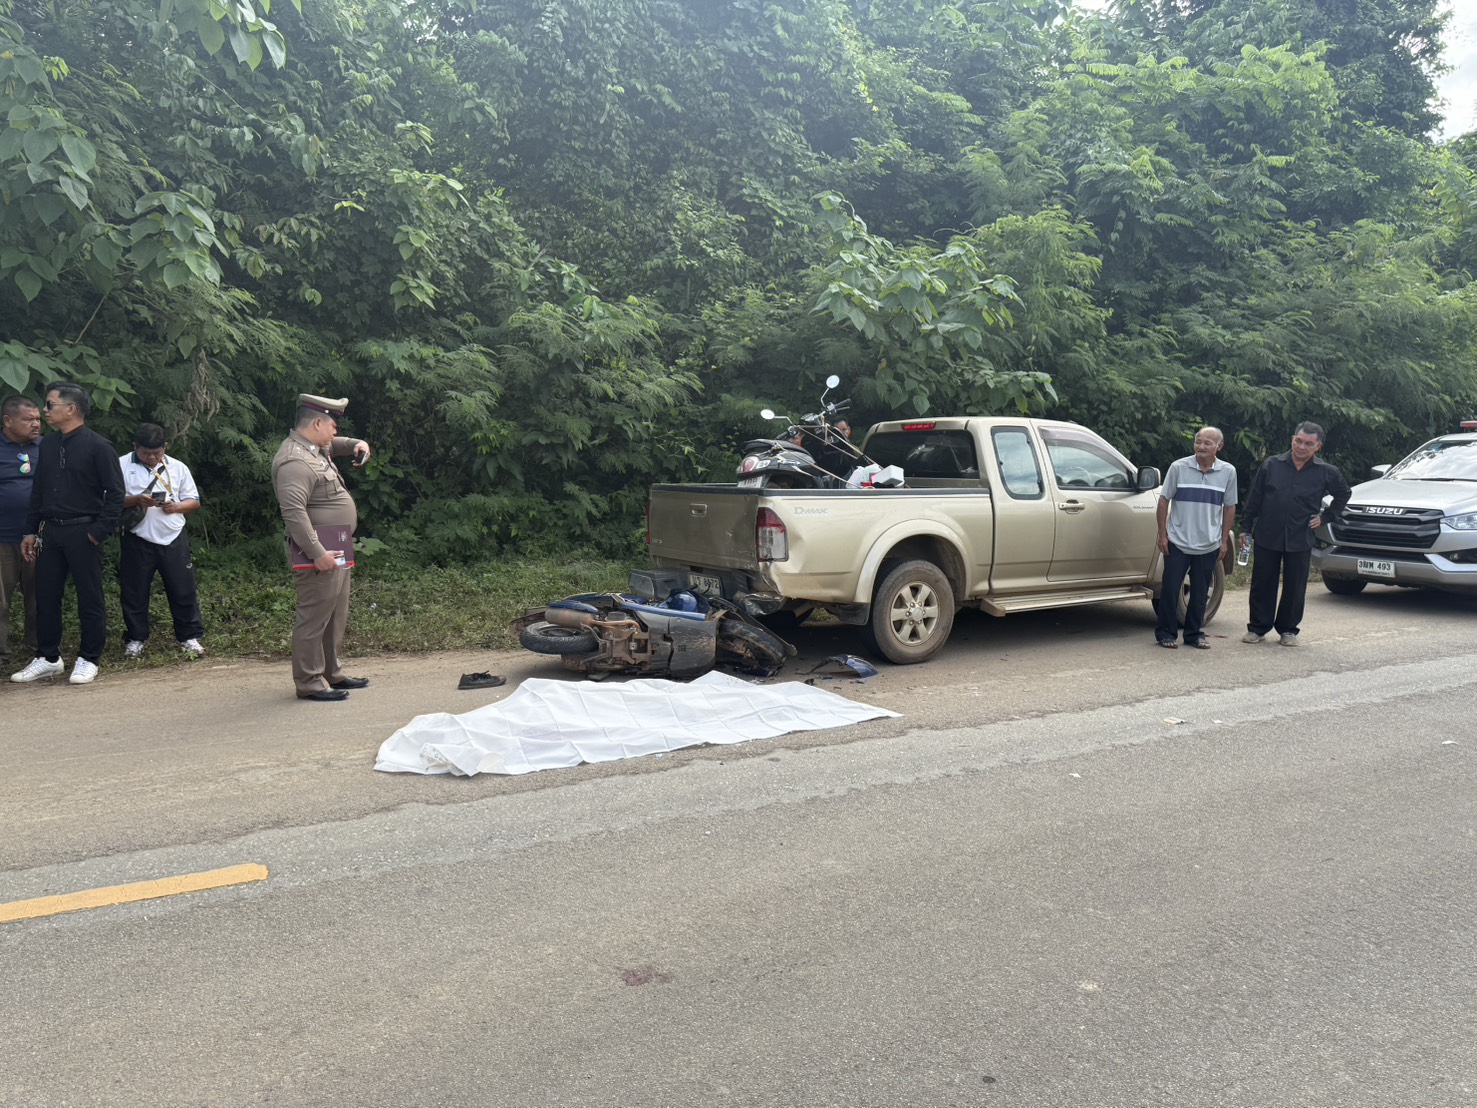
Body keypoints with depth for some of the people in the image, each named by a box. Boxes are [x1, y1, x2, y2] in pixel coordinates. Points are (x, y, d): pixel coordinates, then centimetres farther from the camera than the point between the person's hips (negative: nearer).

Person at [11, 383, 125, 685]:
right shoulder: (47, 445, 12)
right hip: (49, 532, 6)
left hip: (82, 532, -6)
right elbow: (38, 491, 17)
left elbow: (115, 493, -10)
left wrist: (99, 532, -14)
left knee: (89, 598, 1)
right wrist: (31, 531, 13)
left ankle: (88, 659, 12)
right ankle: (49, 658, 21)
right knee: (45, 596, 10)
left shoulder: (98, 446, -8)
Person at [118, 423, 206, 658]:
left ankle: (189, 636, 14)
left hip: (174, 539, 1)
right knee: (134, 591, 7)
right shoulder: (121, 466, 0)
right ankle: (136, 638, 22)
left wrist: (176, 507, -10)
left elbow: (194, 502, 10)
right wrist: (136, 500, -21)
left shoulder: (178, 468, 7)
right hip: (137, 540, -1)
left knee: (184, 590, 3)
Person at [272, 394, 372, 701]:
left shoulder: (316, 449, 14)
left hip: (336, 552, 11)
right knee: (314, 618, -5)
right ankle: (309, 682, 2)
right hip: (318, 554, -11)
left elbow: (332, 445, 39)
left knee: (336, 617, 18)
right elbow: (293, 511, -28)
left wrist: (355, 444, 17)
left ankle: (331, 673, 28)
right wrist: (317, 553, -29)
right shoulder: (295, 461, -19)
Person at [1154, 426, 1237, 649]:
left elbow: (1229, 507, 7)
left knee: (1200, 592, 9)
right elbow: (1164, 500, -1)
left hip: (1209, 546, 2)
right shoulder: (1178, 467, -5)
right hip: (1177, 543, -2)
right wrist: (1162, 534, -4)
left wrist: (1224, 541, 5)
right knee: (1170, 589, 2)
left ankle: (1194, 634, 21)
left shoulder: (1228, 472, 1)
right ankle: (1165, 632, 14)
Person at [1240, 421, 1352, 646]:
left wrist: (1325, 516, 9)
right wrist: (1246, 528, 3)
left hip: (1300, 541, 0)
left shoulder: (1326, 472, 1)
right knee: (1262, 585, 6)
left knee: (1295, 587, 7)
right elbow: (1254, 499, 4)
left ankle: (1288, 630, 21)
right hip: (1266, 537, 0)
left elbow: (1343, 494, 19)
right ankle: (1257, 628, 17)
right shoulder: (1272, 465, 0)